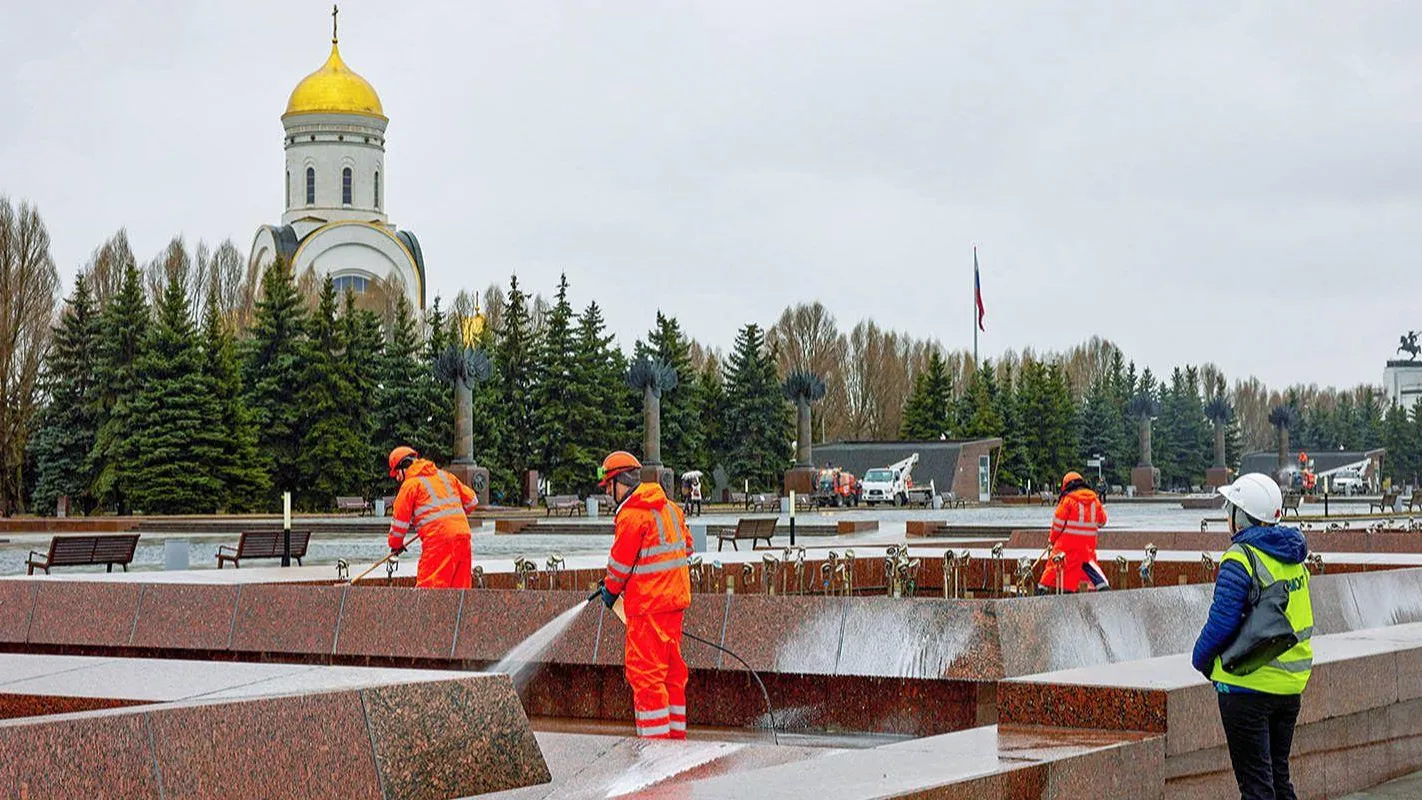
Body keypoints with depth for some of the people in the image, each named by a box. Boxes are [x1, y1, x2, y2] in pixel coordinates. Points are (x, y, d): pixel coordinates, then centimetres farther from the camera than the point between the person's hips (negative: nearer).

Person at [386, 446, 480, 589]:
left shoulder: (410, 484, 3)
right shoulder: (445, 476, 20)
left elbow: (400, 518, 4)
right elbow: (471, 500, 22)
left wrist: (396, 544, 18)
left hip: (438, 538, -6)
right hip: (462, 534, 6)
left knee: (427, 583, -8)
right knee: (460, 583, 11)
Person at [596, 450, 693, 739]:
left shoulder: (632, 515, -14)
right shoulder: (669, 507, 12)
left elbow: (620, 562, -12)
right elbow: (686, 547, 17)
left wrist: (611, 589, 5)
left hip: (648, 605, -9)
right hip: (675, 598, 9)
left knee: (644, 672, -4)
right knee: (672, 669, 15)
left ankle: (655, 738, -5)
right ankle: (676, 734, 21)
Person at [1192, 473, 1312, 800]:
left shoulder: (1241, 557, -15)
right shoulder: (1293, 557, 9)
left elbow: (1222, 620, -19)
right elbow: (1299, 618, 14)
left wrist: (1201, 658, -3)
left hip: (1248, 684, -8)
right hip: (1291, 682, 8)